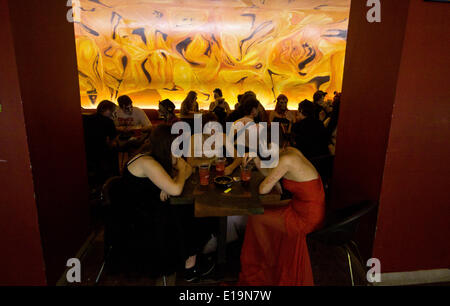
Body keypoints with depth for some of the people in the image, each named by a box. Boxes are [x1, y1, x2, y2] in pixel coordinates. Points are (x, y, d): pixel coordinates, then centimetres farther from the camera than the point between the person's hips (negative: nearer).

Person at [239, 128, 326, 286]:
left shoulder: (286, 159, -28)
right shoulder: (289, 151, 0)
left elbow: (263, 189, -21)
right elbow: (269, 173, 13)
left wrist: (273, 183, 0)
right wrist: (256, 160, -2)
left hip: (306, 218, -9)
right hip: (311, 210, 9)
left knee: (256, 217, 3)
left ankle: (272, 263, 29)